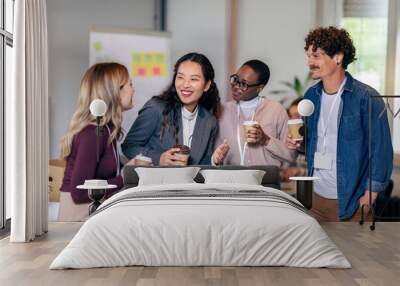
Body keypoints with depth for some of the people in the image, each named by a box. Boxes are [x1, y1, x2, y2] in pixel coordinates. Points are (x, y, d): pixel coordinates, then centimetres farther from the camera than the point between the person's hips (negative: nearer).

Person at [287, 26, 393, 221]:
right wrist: (298, 143, -2)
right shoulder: (311, 95, 7)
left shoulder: (366, 97, -11)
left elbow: (381, 149, -12)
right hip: (316, 196, 5)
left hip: (350, 201, -5)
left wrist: (371, 194, -15)